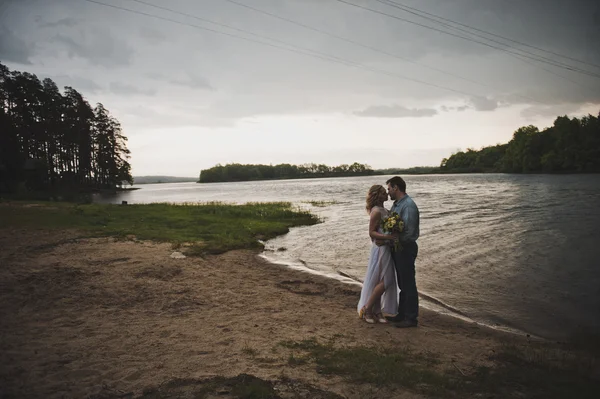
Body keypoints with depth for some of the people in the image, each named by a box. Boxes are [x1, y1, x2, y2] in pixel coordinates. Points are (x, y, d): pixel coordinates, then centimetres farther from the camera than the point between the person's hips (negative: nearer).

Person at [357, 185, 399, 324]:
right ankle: (367, 309, 2)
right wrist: (387, 237, -29)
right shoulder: (376, 211, -14)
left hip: (386, 248, 9)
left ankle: (376, 311, 17)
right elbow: (371, 232, -17)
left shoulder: (384, 210, 14)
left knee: (381, 281, 10)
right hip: (380, 249, -9)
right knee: (385, 281, -7)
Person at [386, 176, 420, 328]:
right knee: (402, 284, 18)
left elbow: (409, 231, -24)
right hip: (398, 248, 10)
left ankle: (411, 318, 9)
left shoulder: (408, 205, -19)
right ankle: (402, 314, 30)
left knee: (408, 284, 0)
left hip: (406, 248, -10)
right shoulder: (396, 204, 11)